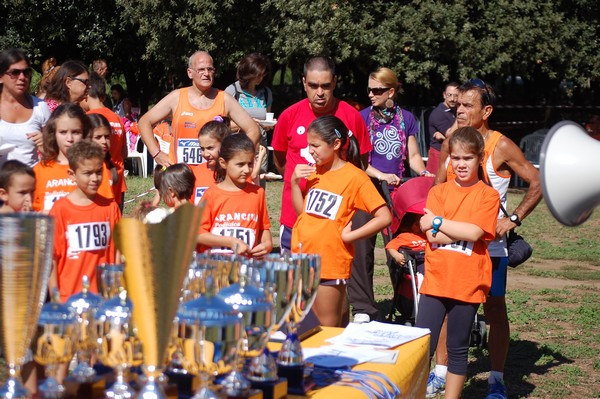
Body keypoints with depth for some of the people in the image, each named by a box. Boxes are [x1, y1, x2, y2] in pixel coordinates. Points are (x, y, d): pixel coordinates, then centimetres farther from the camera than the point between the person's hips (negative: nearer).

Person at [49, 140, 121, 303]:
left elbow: (117, 251, 9)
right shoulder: (60, 209, -3)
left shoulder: (110, 207, 6)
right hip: (69, 297, -2)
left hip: (105, 295, 2)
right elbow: (51, 257, -1)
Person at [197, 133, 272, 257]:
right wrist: (231, 242, -8)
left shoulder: (257, 193, 11)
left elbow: (264, 227, 19)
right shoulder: (212, 193, 3)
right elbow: (198, 234, -1)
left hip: (249, 260, 4)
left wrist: (267, 244, -1)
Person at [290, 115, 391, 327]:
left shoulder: (354, 177, -11)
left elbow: (384, 217, -15)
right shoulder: (314, 171, 9)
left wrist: (349, 236, -13)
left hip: (330, 262, -6)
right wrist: (295, 182, 1)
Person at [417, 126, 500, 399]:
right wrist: (464, 230, -13)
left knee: (458, 349, 10)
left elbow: (475, 233, -15)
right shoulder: (438, 191, 6)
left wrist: (438, 222, -10)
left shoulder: (488, 196, 0)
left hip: (468, 283, -1)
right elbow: (432, 236, -6)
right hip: (435, 281, 1)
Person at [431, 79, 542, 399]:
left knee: (495, 308, 2)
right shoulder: (451, 142, 4)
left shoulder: (501, 147, -11)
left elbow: (537, 184, -9)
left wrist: (513, 220, -16)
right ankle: (441, 372, 18)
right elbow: (438, 186, 16)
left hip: (490, 242, -4)